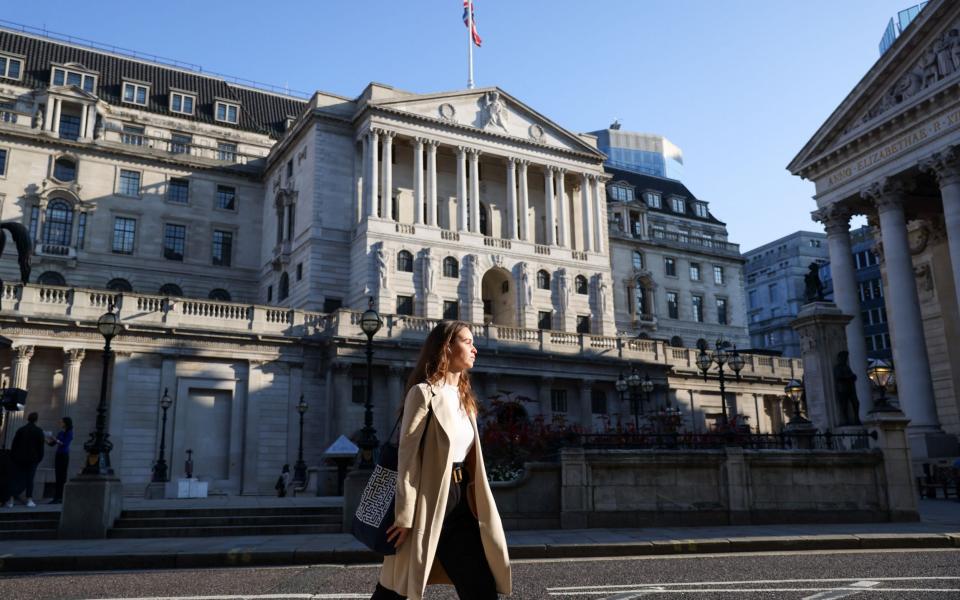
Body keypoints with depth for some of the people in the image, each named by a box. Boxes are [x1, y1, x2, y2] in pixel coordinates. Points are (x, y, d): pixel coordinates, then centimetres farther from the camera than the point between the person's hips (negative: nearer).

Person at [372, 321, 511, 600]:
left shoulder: (464, 397, 15)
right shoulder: (424, 392, -10)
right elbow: (408, 456, -14)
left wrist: (476, 507, 14)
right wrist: (405, 515, -16)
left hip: (460, 502, 7)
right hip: (429, 503, -7)